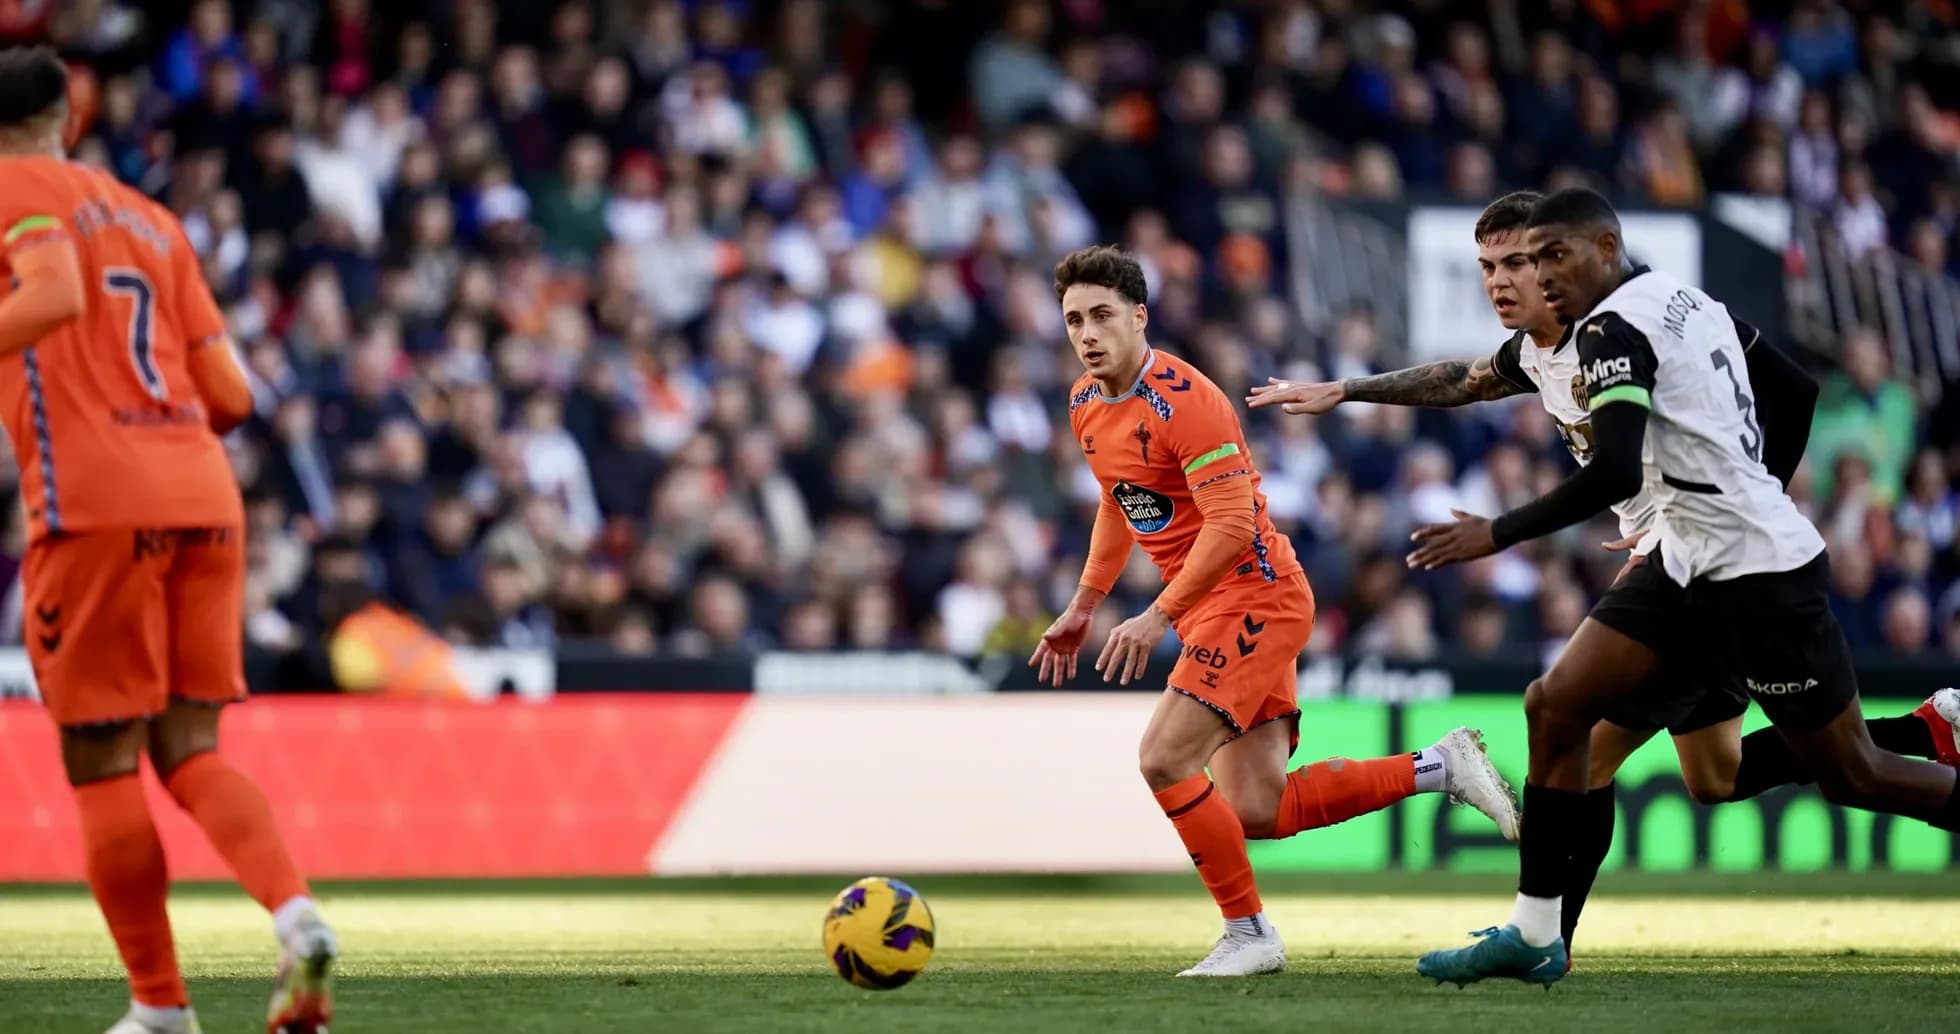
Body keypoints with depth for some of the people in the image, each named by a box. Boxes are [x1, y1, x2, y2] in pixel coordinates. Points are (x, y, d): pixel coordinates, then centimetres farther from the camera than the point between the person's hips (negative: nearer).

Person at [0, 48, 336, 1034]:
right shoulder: (153, 220, 22)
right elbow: (228, 394, 17)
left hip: (95, 507, -6)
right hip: (202, 496, 6)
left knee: (101, 768, 2)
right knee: (190, 754, 7)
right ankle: (294, 913, -18)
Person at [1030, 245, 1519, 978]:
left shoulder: (1182, 400, -20)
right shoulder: (1086, 406, 8)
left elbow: (1232, 523, -25)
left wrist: (1157, 617, -28)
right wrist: (1082, 608, 22)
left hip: (1253, 600, -9)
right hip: (1215, 610, 9)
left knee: (1164, 761, -18)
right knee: (1258, 813, 2)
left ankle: (1249, 935, -5)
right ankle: (1440, 769, 14)